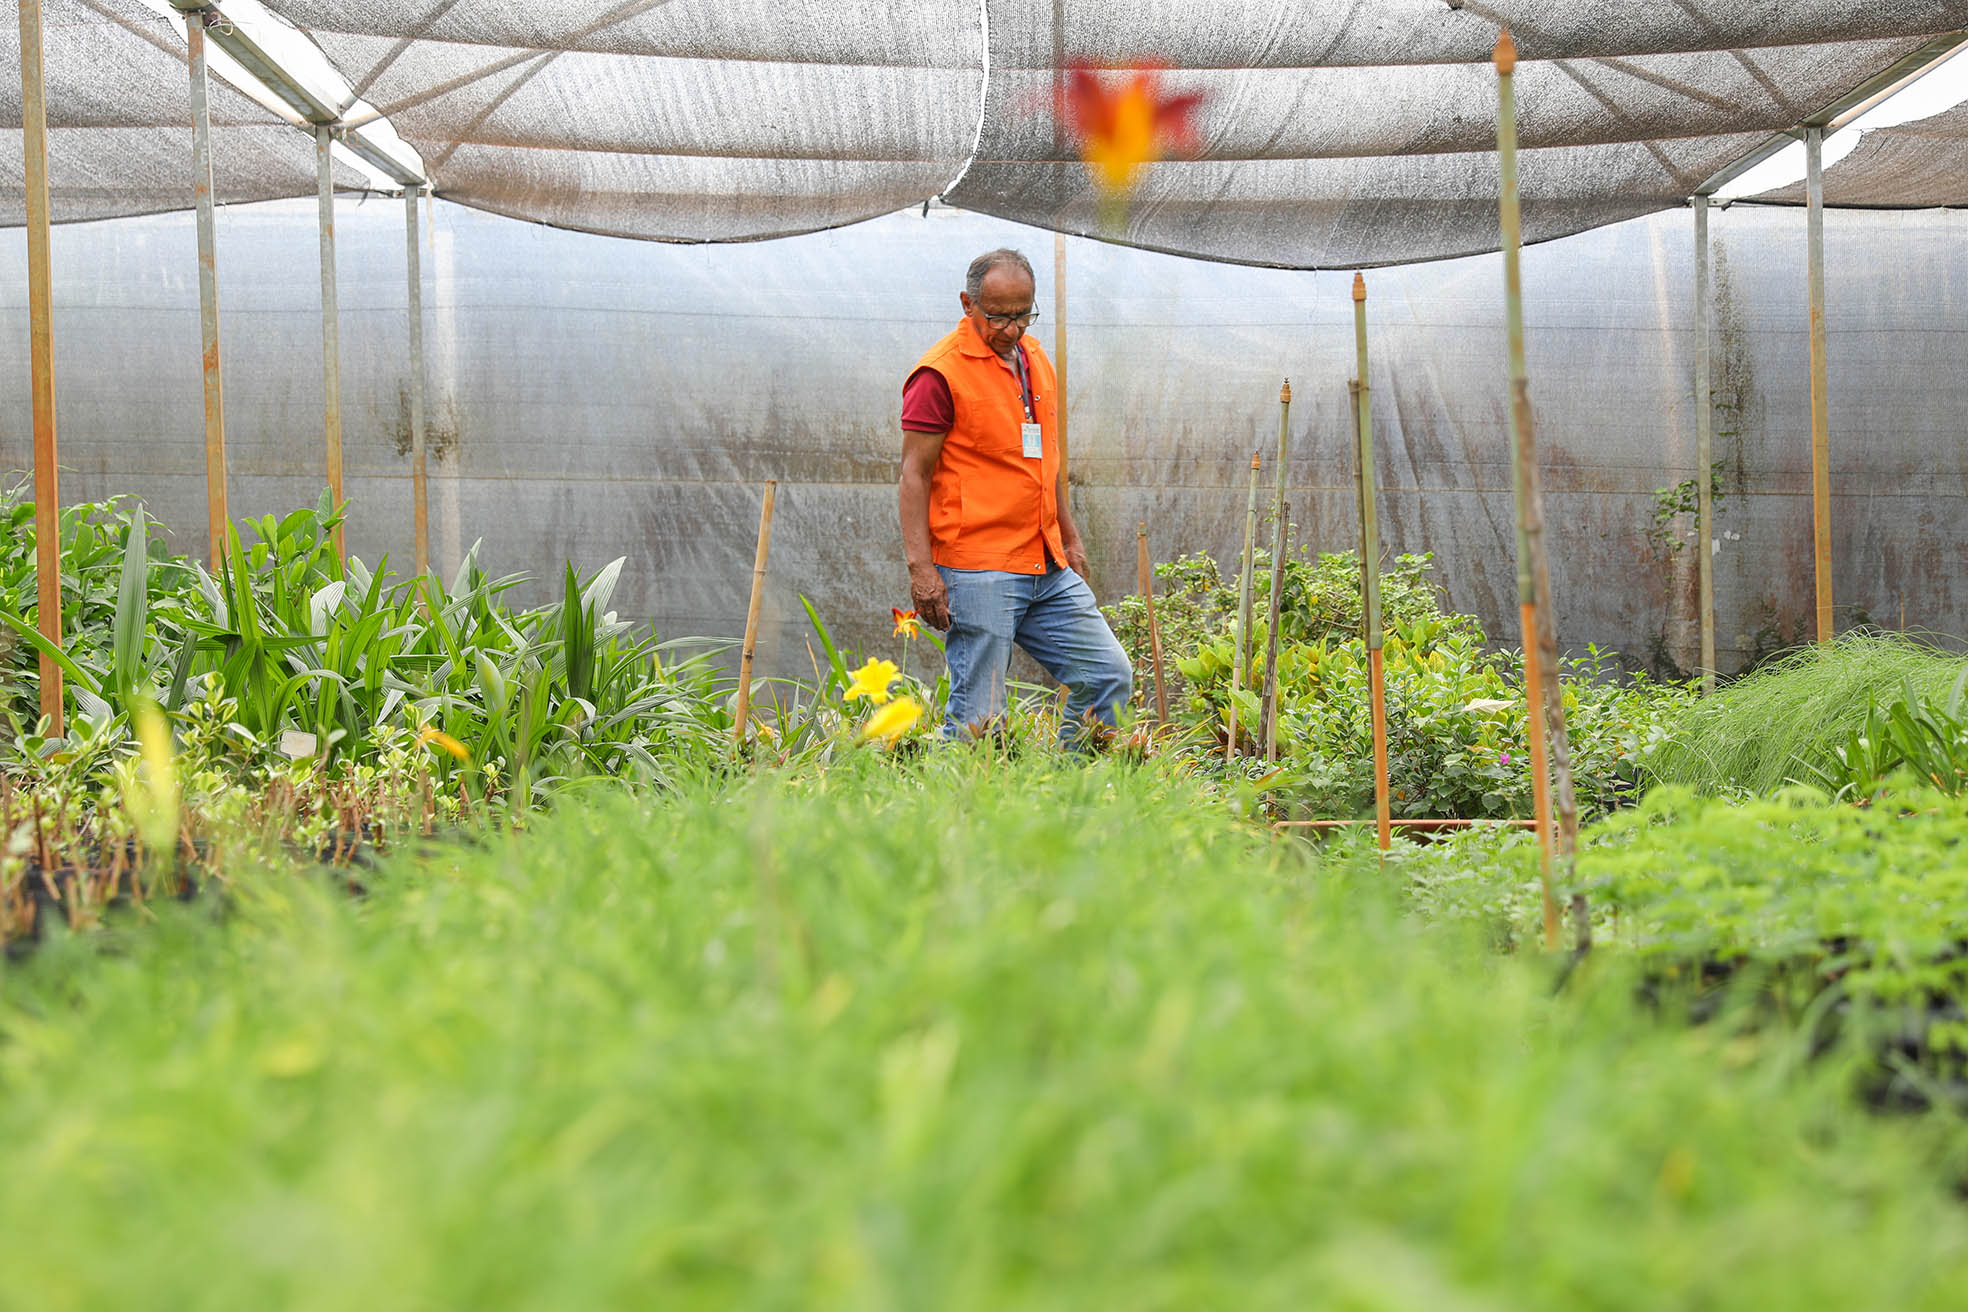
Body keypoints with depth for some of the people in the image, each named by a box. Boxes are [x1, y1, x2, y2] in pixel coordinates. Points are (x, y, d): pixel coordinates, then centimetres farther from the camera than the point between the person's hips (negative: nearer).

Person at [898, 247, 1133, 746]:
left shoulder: (1035, 358, 14)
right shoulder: (941, 372, -9)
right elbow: (915, 475, -11)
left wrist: (1070, 537, 24)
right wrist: (921, 567, -18)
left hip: (1049, 570, 8)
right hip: (978, 571, -8)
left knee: (1109, 676, 7)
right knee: (978, 720, -5)